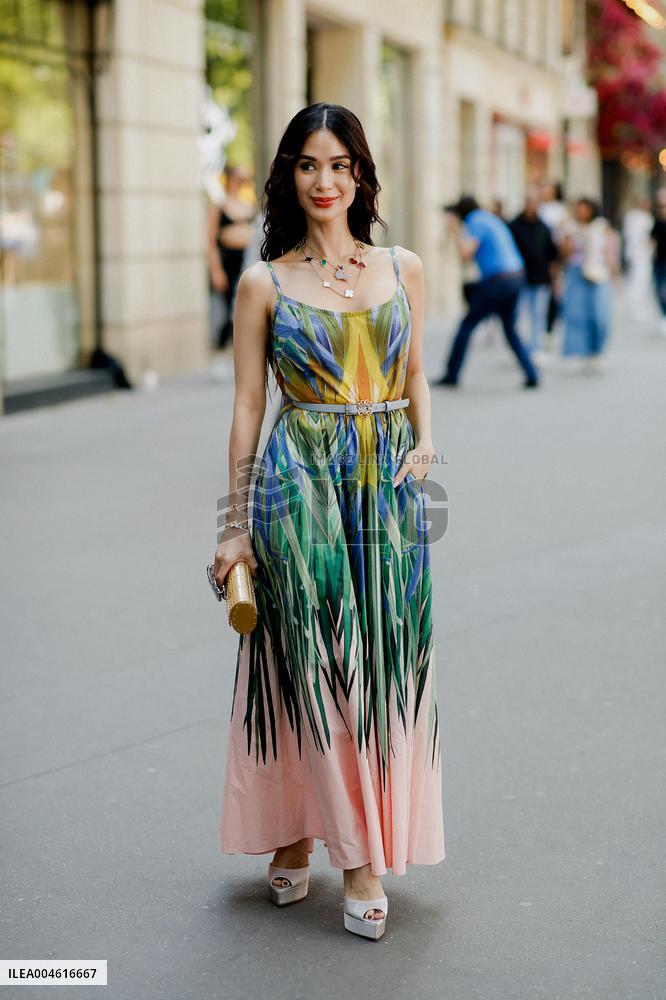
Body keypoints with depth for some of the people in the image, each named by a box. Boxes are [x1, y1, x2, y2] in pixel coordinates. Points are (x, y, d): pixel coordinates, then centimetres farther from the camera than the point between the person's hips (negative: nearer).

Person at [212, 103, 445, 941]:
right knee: (308, 663, -1)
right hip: (300, 485, -3)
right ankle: (294, 838, 14)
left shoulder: (402, 269, 9)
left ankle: (366, 853, 16)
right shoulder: (264, 283, 1)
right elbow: (247, 405, 2)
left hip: (389, 489, 3)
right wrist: (236, 523, 0)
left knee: (383, 664, 4)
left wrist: (426, 440, -1)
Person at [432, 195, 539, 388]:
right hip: (517, 277, 8)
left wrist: (454, 230, -7)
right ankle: (531, 375, 10)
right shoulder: (492, 219, 19)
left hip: (497, 282, -8)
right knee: (510, 330, 20)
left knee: (467, 325, 2)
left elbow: (466, 253, -20)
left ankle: (451, 375, 6)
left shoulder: (476, 223, -8)